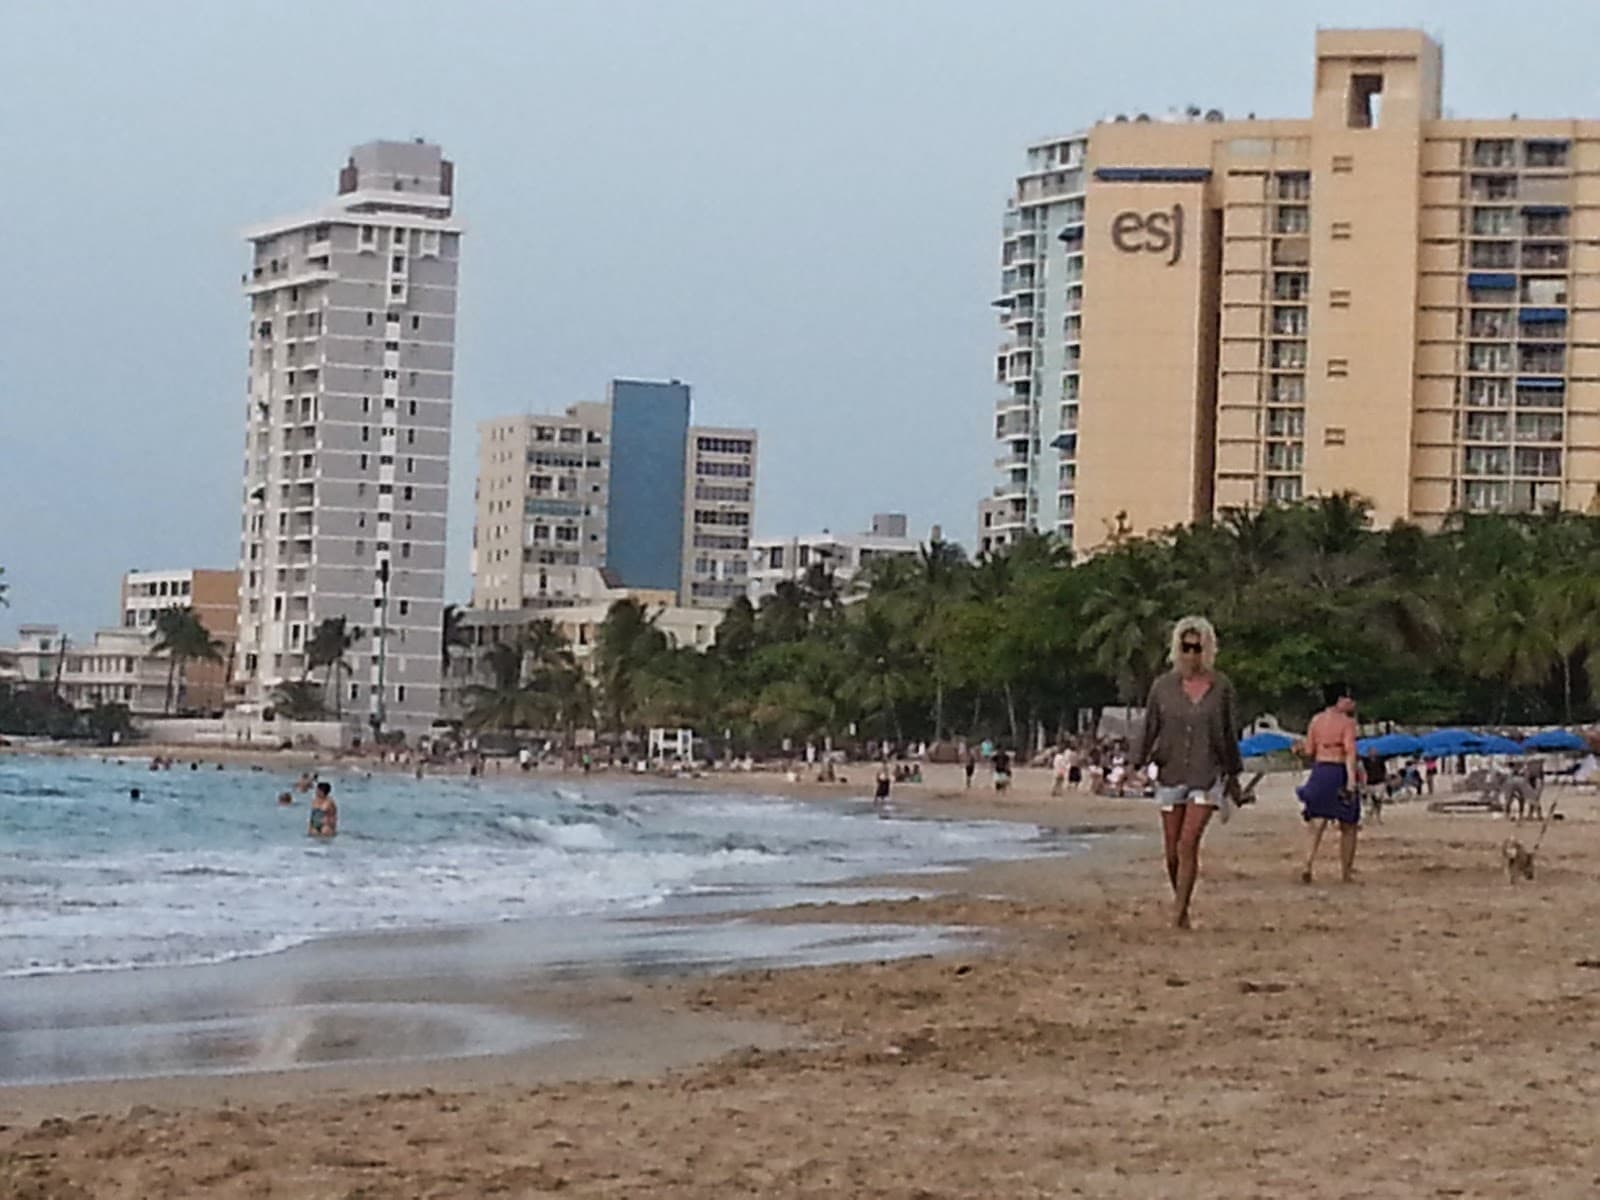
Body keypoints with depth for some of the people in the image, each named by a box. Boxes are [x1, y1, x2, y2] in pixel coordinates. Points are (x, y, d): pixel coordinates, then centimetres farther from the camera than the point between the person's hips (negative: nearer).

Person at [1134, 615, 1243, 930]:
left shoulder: (1221, 687, 2)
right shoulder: (1163, 686, 3)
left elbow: (1230, 734, 10)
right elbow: (1149, 729, 6)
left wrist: (1233, 775, 14)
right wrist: (1137, 765, -3)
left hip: (1206, 774, -2)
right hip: (1170, 773, 2)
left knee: (1189, 843, -14)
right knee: (1172, 849, 5)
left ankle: (1179, 911, -13)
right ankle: (1180, 902, 24)